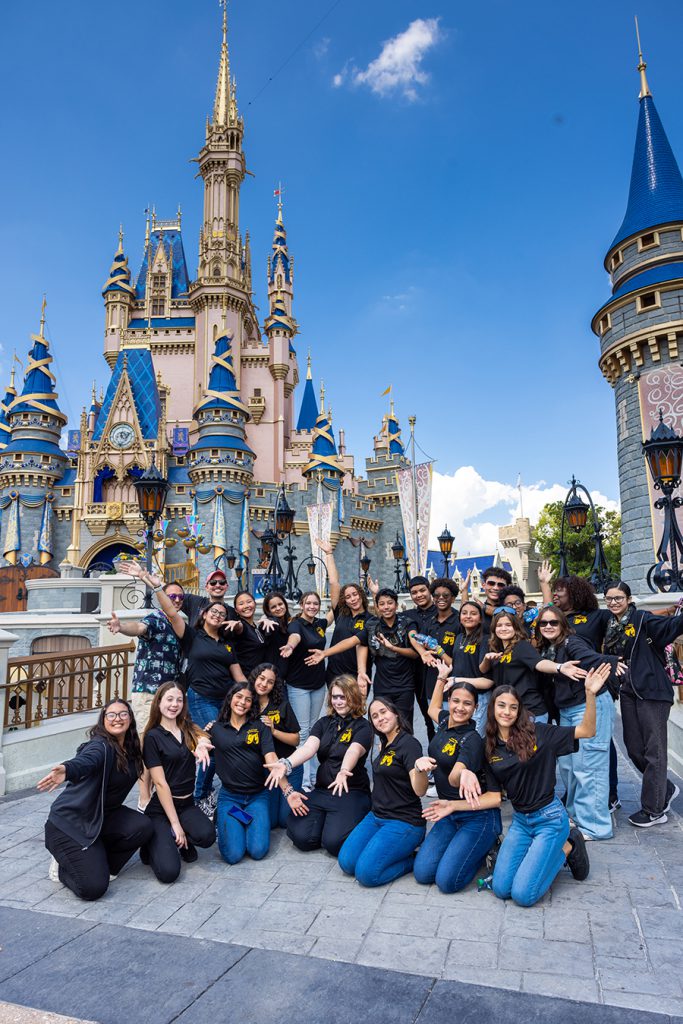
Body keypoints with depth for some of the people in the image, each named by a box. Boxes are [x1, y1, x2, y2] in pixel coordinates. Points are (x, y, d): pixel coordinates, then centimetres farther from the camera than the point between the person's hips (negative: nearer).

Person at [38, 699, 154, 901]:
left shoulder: (131, 749, -1)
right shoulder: (101, 746, -25)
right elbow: (85, 761, -47)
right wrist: (66, 771, -68)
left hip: (101, 816, 7)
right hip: (69, 822, -7)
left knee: (143, 827, -19)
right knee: (93, 888, -18)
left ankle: (98, 862, 6)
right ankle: (62, 867, 14)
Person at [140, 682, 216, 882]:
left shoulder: (188, 728, 10)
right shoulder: (153, 736, -8)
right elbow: (160, 783, -11)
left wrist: (202, 743, -34)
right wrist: (175, 823, -13)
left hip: (187, 804, 4)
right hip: (161, 808, -4)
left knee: (207, 836, -27)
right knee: (168, 871, -21)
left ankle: (182, 842, 7)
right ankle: (153, 843, 11)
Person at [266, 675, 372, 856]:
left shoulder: (362, 726, -4)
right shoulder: (324, 723, 9)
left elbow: (354, 751, -26)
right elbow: (308, 747, -9)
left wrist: (344, 771, -49)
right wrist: (286, 764, -30)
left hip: (351, 792, -4)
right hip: (321, 791, 4)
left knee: (333, 842, -24)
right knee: (301, 837, -16)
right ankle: (327, 818, 16)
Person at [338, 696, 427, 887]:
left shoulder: (409, 743, -15)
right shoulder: (385, 745, 10)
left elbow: (419, 791, -26)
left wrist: (420, 769, -45)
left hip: (403, 822, -8)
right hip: (376, 816, 8)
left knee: (366, 873, -19)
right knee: (346, 862, -5)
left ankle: (415, 859, 2)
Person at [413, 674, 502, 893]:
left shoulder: (472, 740, -19)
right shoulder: (446, 721, 1)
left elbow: (455, 779, -36)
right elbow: (433, 708, 29)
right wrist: (441, 678, 28)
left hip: (478, 817, -7)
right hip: (449, 812, 7)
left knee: (447, 881, -17)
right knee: (422, 873, -6)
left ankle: (484, 847, 10)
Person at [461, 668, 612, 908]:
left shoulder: (537, 733, -11)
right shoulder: (490, 748, 1)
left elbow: (586, 731, -13)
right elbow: (494, 795, 4)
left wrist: (590, 694, -28)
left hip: (549, 818, -5)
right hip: (520, 820, 5)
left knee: (523, 895, -13)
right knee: (500, 889, -4)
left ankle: (568, 847, 10)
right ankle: (541, 852, 19)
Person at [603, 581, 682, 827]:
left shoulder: (643, 619, -9)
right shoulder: (610, 626, 10)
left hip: (652, 691, -7)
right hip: (628, 693, 7)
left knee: (653, 751, 3)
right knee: (634, 749, 13)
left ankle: (653, 810, 15)